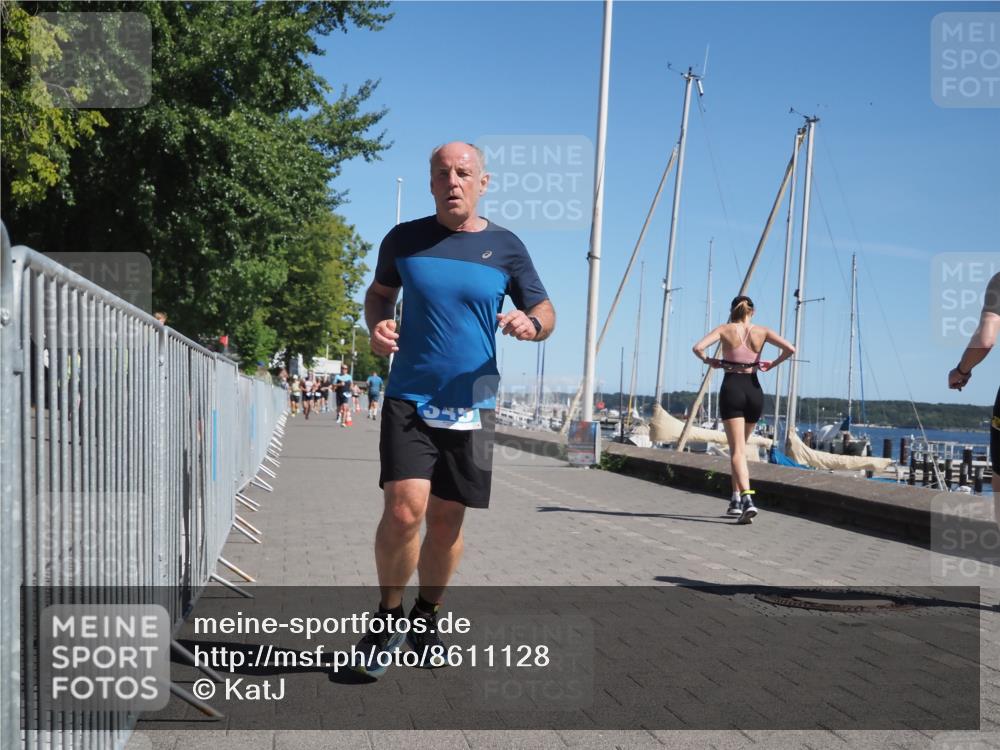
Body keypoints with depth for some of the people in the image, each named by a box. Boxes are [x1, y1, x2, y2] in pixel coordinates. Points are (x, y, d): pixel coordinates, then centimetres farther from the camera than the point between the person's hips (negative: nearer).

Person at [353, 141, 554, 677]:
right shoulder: (404, 239, 3)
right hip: (409, 398, -1)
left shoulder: (505, 247, 3)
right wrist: (377, 326, -3)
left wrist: (532, 324, -16)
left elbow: (544, 310, 8)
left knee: (447, 521, 8)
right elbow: (379, 292, 19)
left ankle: (427, 616, 32)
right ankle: (389, 614, 11)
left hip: (472, 405, 1)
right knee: (403, 511, -15)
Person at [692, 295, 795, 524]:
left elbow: (697, 348, -13)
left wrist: (708, 361, 6)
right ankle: (736, 499, 22)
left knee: (737, 449, -7)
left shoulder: (725, 329, 1)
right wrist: (772, 364, 9)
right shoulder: (761, 332, 6)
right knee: (740, 446, 19)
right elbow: (790, 349, -6)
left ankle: (747, 498, -26)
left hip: (731, 389, -3)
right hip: (754, 390, 3)